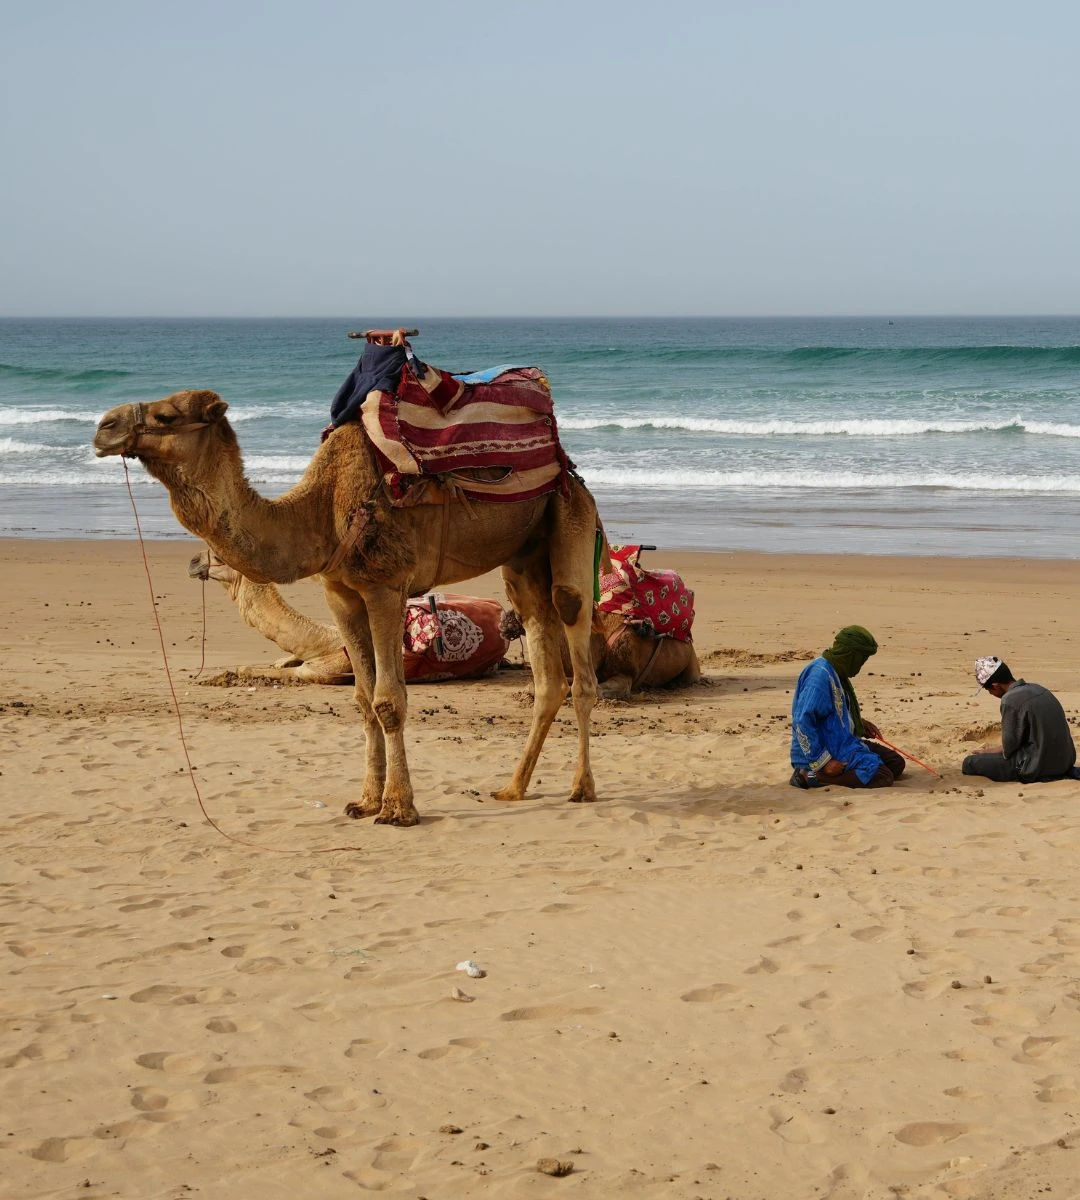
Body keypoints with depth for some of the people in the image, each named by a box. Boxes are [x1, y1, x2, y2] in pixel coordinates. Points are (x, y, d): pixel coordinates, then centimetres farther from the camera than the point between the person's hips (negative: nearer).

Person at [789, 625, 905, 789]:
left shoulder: (836, 672, 12)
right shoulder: (820, 674, -21)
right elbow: (802, 722, -27)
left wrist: (860, 723, 12)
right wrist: (823, 762, -25)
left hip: (842, 743, 11)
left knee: (896, 763, 12)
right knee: (883, 778, -23)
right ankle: (813, 776, -15)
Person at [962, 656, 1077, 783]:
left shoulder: (1010, 701, -16)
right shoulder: (1038, 689, 9)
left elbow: (1009, 747, -11)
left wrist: (990, 752, 9)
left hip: (1037, 767, -8)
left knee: (969, 763, -2)